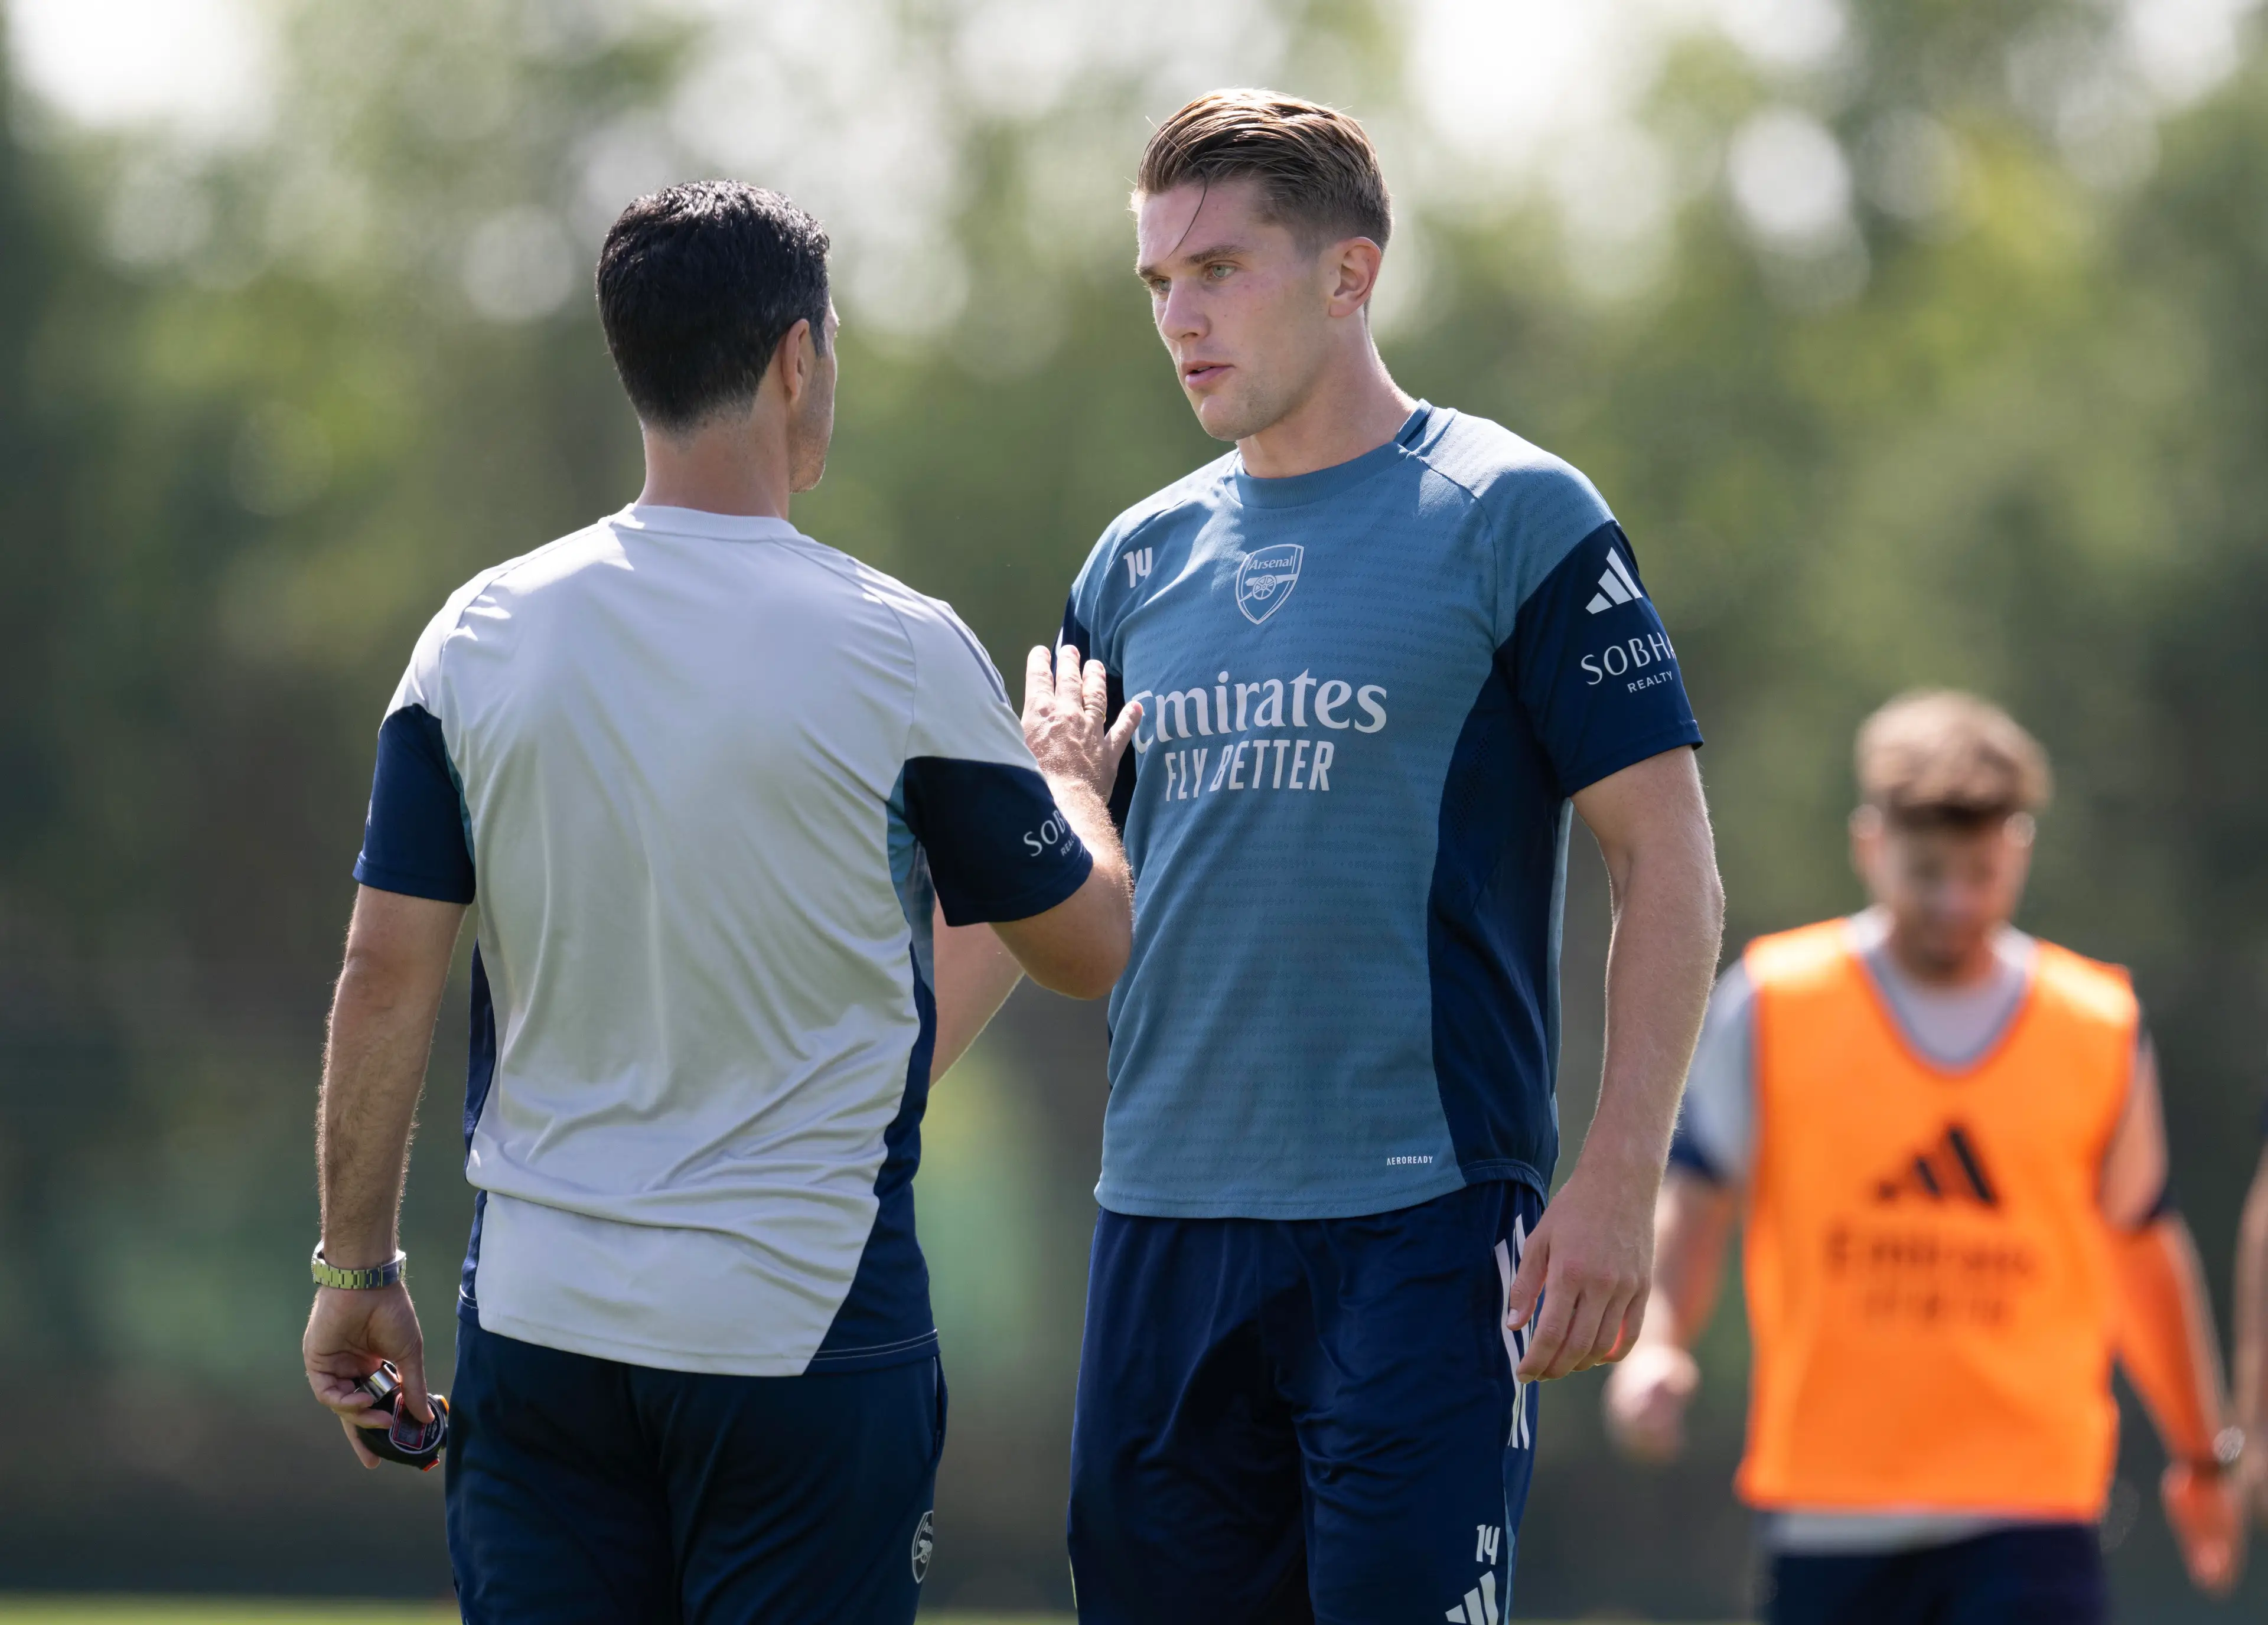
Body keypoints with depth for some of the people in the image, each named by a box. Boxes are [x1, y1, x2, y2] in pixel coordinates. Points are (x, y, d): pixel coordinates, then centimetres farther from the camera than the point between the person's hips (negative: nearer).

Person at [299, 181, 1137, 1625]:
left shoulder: (483, 634, 1)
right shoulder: (900, 651, -8)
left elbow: (387, 975, 1)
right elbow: (1089, 947, 4)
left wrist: (358, 1266, 11)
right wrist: (1070, 778, 25)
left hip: (539, 1325, 3)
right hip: (808, 1328, -3)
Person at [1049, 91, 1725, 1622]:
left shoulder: (1513, 518, -3)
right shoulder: (1143, 562, 13)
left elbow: (1670, 867, -5)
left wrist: (1618, 1182, -13)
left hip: (1422, 1224, -6)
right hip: (1164, 1225, 6)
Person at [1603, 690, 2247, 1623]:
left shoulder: (2102, 1033, 5)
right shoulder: (1771, 1010, 1)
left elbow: (2140, 1246, 17)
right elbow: (1696, 1200, 5)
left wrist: (2201, 1455, 23)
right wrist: (1655, 1341, -14)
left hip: (2029, 1507, 0)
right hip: (1829, 1504, 0)